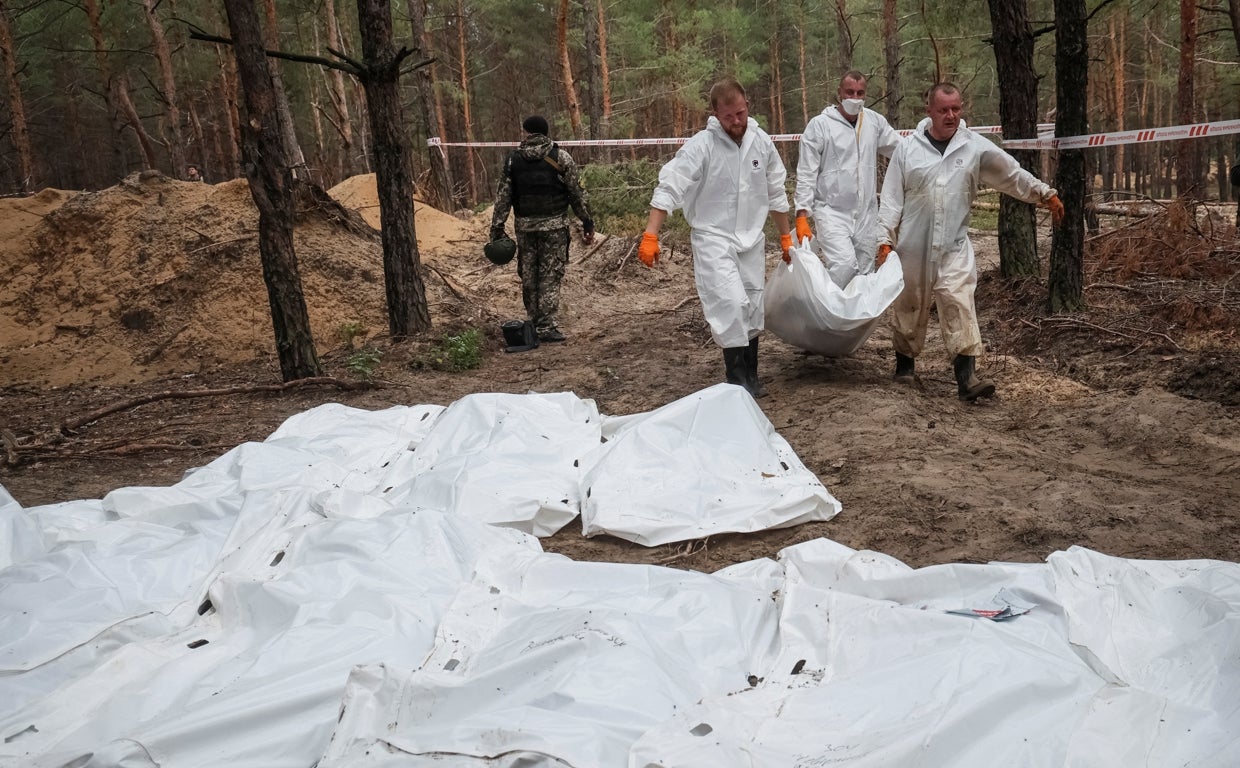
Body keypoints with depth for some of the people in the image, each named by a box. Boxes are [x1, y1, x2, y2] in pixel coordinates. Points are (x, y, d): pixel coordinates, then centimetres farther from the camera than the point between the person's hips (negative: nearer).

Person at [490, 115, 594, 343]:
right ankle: (547, 326, -6)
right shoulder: (560, 157, -1)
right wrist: (587, 222, 6)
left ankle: (533, 324, 18)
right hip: (554, 225, -2)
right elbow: (577, 193, -1)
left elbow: (502, 197, 4)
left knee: (528, 276, 11)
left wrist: (497, 228, 7)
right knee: (551, 275, -1)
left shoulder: (513, 159, 5)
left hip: (524, 225, 2)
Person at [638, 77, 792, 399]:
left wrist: (785, 236, 17)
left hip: (751, 239, 5)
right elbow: (669, 188, -19)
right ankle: (737, 379, -8)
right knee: (731, 303, -19)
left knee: (752, 308, 11)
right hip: (713, 239, -5)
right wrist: (650, 236, -29)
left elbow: (775, 193, 11)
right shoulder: (701, 145, -16)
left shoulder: (762, 142, 0)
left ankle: (750, 377, 26)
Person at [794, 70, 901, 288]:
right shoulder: (820, 125, -6)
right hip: (831, 212, -5)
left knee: (864, 273, 9)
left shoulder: (875, 121, 7)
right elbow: (806, 174, -8)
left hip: (866, 213, 5)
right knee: (844, 264, -24)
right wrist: (802, 215, -15)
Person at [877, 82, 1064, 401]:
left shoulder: (977, 147, 2)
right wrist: (885, 239, -3)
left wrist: (1046, 194, 16)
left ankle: (966, 376, -15)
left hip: (954, 246, 0)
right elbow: (892, 199, 1)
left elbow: (1013, 175, 13)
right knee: (910, 307, 11)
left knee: (960, 305, -12)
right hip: (912, 246, 0)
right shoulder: (907, 149, -1)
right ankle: (905, 363, 32)